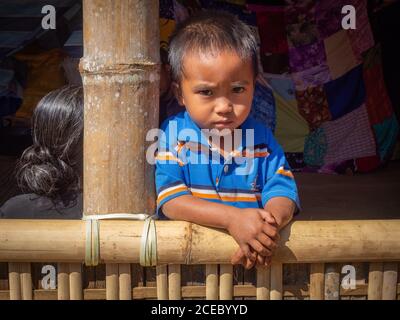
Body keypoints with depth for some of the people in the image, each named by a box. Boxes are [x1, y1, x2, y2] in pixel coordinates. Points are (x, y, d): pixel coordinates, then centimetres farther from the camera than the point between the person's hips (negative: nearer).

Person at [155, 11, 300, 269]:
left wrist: (270, 222, -23)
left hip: (251, 260, 3)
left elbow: (282, 192, 0)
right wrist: (233, 218, -25)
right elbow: (170, 199, -13)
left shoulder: (262, 139, 7)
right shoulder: (172, 135, -3)